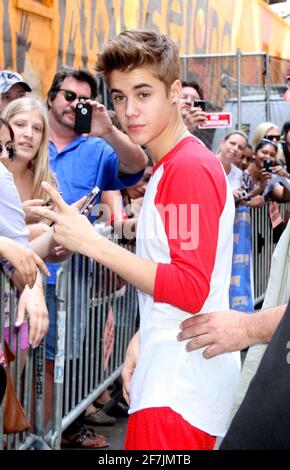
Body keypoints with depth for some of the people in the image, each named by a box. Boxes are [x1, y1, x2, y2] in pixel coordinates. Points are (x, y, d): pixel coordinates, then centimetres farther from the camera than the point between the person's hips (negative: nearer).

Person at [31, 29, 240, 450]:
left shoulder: (190, 166, -15)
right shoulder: (168, 166, 15)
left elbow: (190, 290, -20)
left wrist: (92, 242, -19)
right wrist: (140, 346, 15)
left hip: (180, 385, -9)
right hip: (169, 374, 9)